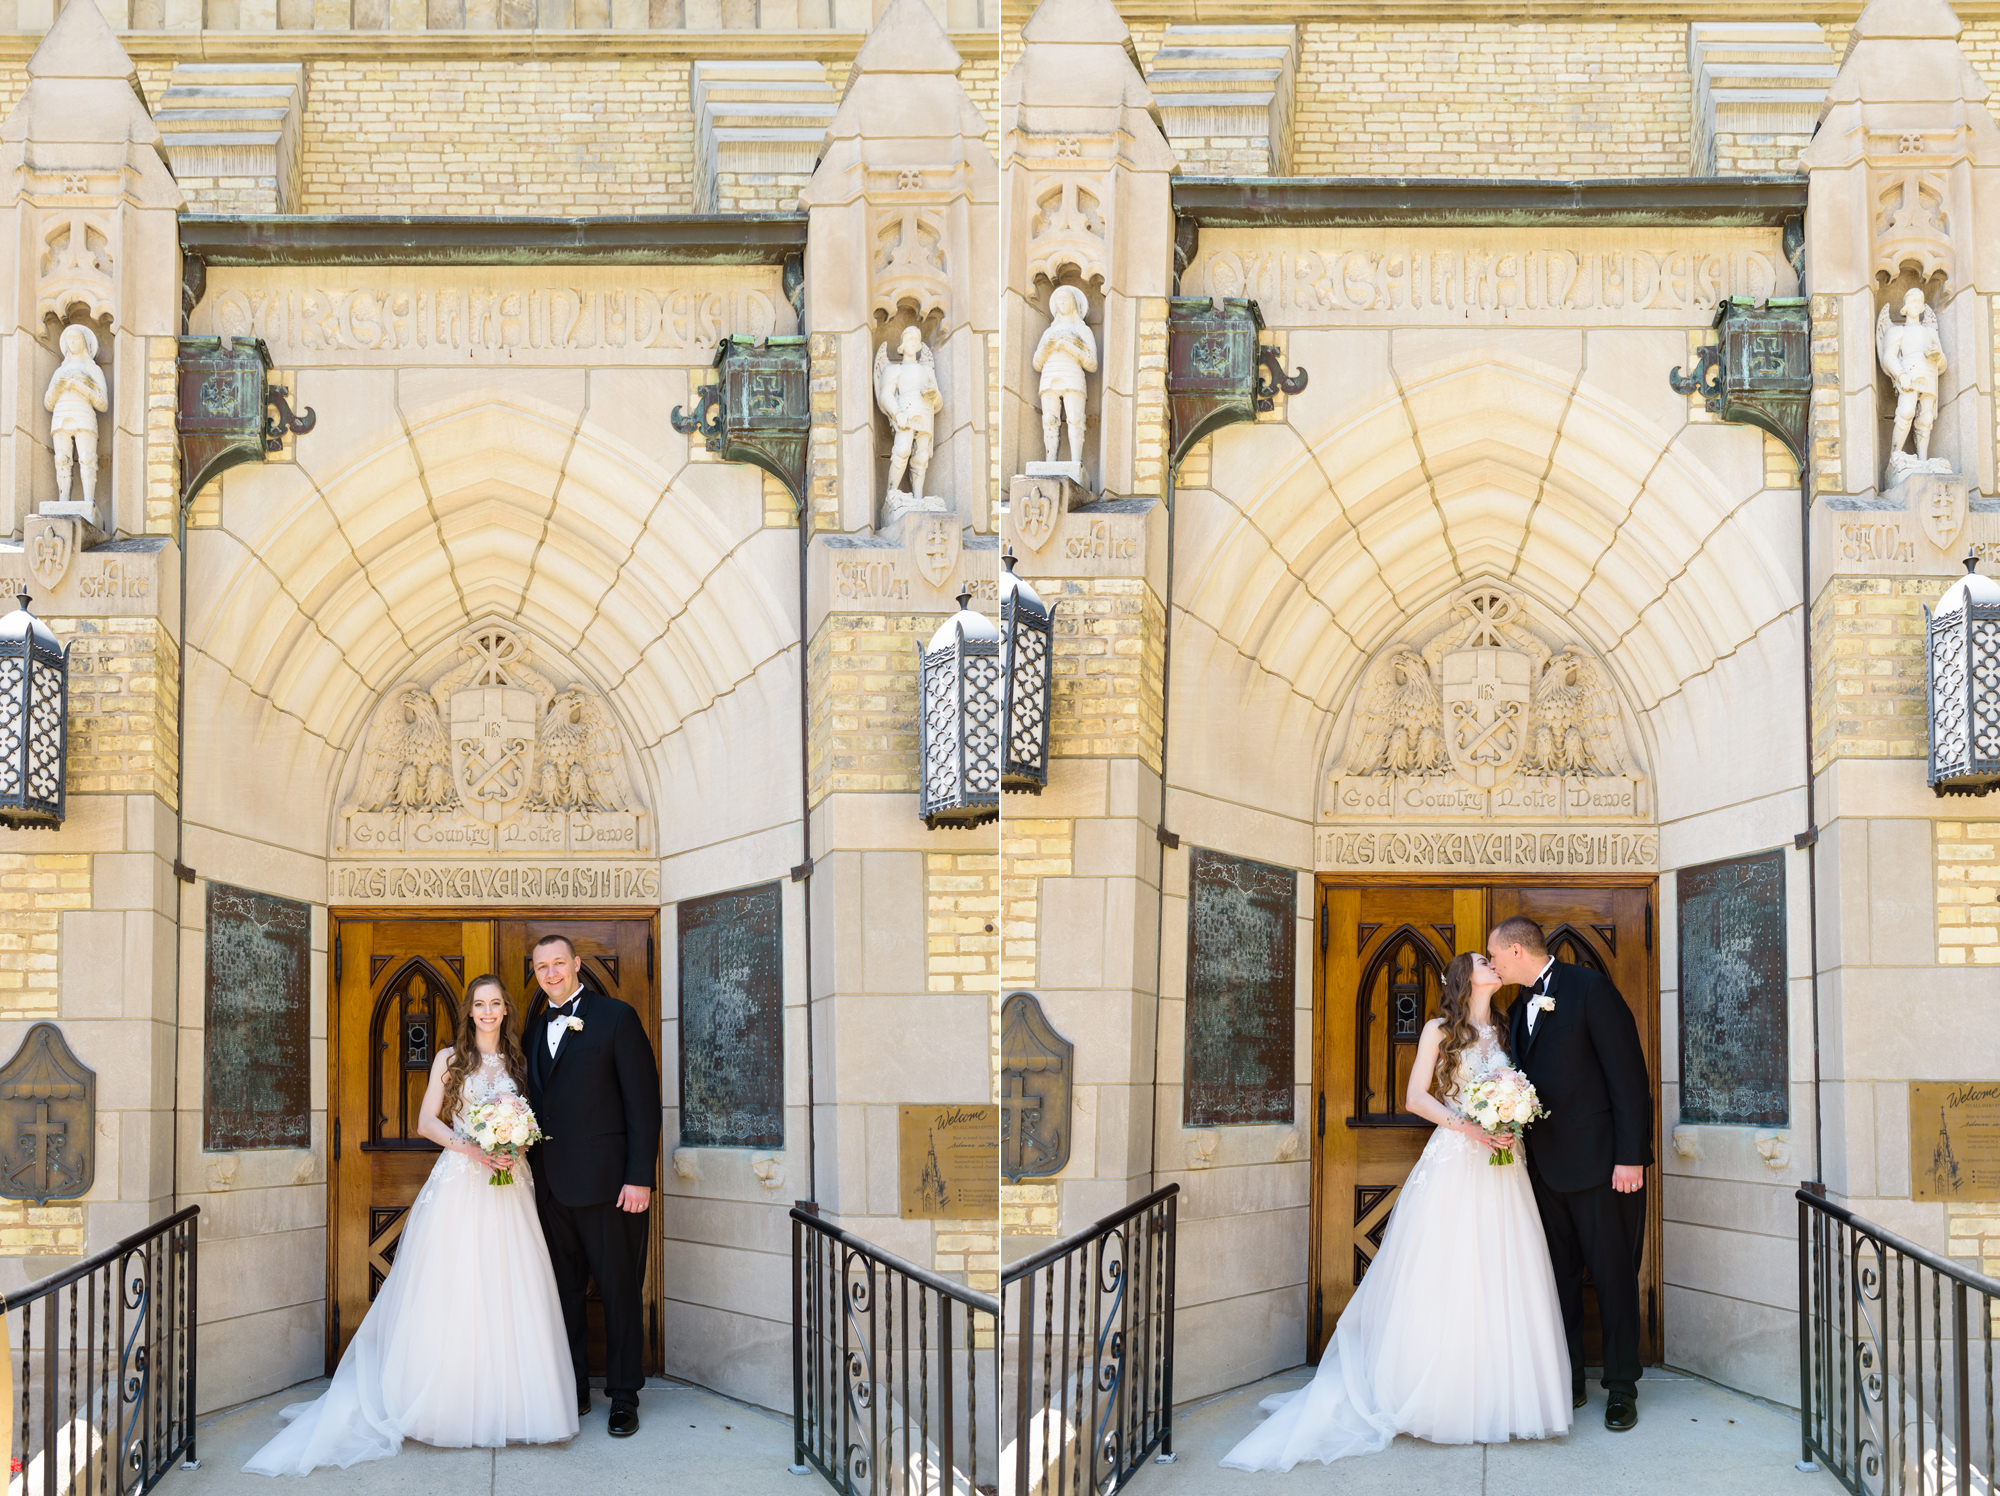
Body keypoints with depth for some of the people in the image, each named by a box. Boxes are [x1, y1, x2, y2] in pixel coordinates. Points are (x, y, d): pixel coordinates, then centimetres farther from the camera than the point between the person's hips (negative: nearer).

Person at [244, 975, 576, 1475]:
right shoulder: (449, 1060, 6)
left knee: (506, 1290, -1)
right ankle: (450, 1401, 0)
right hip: (457, 1182, -2)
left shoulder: (519, 1063, 12)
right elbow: (427, 1122, 2)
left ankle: (504, 1402, 7)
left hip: (506, 1187, 2)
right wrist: (468, 1147, -13)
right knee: (450, 1288, -4)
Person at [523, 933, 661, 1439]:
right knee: (563, 1291, 11)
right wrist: (531, 1167, 5)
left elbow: (643, 1099, -8)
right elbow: (537, 1101, 16)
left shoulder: (616, 1017, -4)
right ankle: (573, 1391, 21)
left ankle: (623, 1397, 11)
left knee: (619, 1291, 2)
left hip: (606, 1182, -6)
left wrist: (639, 1177, -15)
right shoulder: (536, 1026, 14)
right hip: (552, 1184, 6)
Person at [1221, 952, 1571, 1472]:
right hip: (1452, 1163, -5)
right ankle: (1441, 1395, -1)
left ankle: (1495, 1397, 6)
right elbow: (1416, 1098, -2)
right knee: (1443, 1278, -6)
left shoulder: (1502, 1034, 17)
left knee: (1500, 1280, 1)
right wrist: (1464, 1124, -15)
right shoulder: (1439, 1030, 3)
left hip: (1499, 1169, 5)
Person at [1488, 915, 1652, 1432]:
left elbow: (1628, 1074, -14)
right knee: (1559, 1274, 10)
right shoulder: (1522, 1007, 14)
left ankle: (1621, 1389, 9)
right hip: (1547, 1165, 8)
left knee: (1613, 1275, 1)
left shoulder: (1590, 990, -11)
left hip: (1602, 1161, -8)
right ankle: (1568, 1381, 18)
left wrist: (1630, 1156, -18)